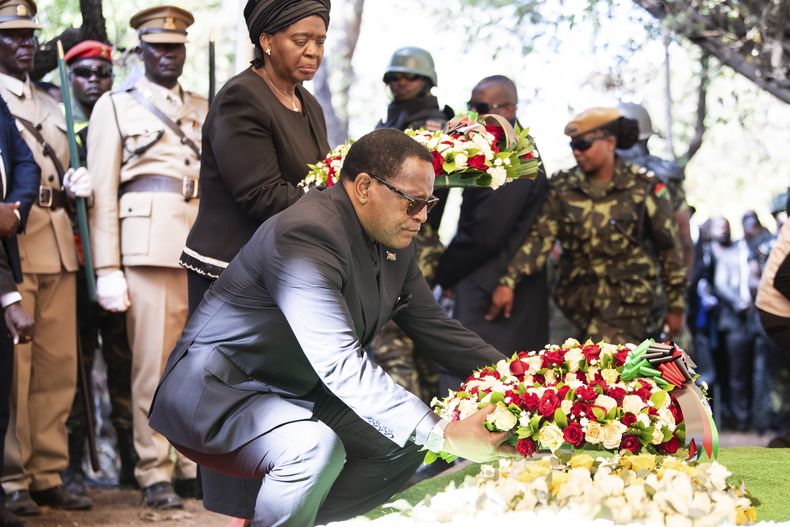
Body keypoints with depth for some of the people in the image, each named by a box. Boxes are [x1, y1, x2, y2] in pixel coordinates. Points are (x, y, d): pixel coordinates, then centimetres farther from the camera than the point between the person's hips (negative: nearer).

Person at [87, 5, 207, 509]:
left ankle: (196, 464, 14)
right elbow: (103, 193, 1)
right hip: (150, 246, -4)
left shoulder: (204, 110, 19)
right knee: (154, 363, -5)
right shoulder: (116, 107, 7)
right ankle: (155, 474, 3)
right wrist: (107, 270, -7)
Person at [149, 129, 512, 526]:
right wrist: (442, 433, -39)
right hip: (214, 392, -10)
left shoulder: (395, 241, 1)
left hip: (293, 393, 10)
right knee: (316, 448, -34)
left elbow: (435, 328, 12)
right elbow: (340, 363, -36)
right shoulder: (306, 235, -28)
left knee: (404, 444, 6)